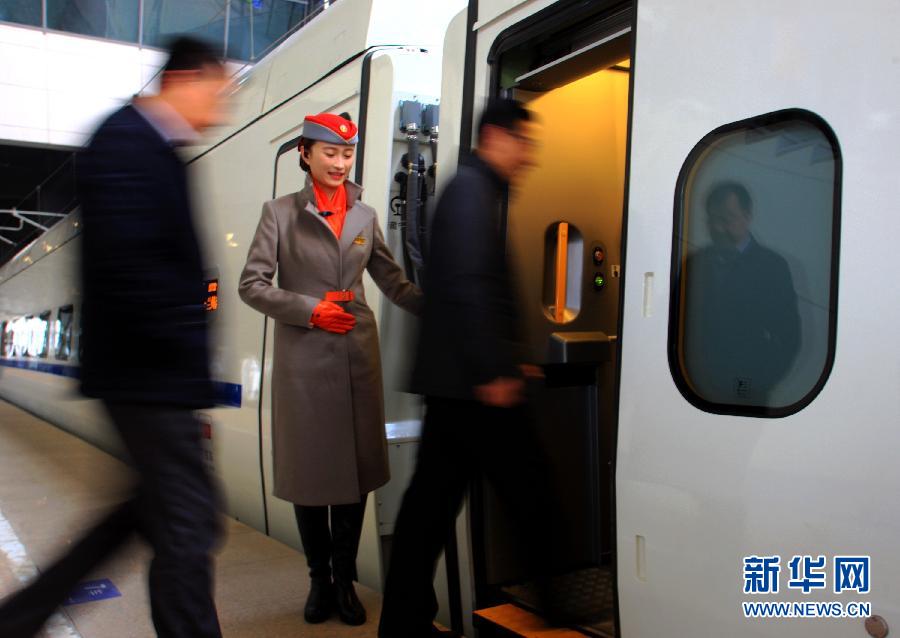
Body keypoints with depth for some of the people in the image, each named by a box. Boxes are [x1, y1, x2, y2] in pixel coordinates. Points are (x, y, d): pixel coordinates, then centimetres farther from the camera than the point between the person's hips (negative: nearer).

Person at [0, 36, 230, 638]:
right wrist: (185, 346, -18)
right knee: (186, 522, -1)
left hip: (152, 369, 10)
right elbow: (127, 263, -24)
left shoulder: (150, 147, 16)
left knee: (158, 506, 20)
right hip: (151, 370, -10)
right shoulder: (126, 140, -13)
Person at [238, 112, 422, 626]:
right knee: (309, 469, 4)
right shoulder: (281, 212, 3)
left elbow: (394, 281, 11)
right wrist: (310, 309, -12)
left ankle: (345, 579, 21)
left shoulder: (366, 215, 11)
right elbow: (252, 285, -1)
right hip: (303, 358, -2)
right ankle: (320, 579, 22)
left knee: (356, 468, 5)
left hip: (357, 356, 3)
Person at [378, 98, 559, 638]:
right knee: (530, 495, 2)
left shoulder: (472, 189, 22)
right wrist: (492, 373, -21)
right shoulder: (473, 189, -9)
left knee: (433, 499, 11)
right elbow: (468, 288, -21)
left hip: (453, 380, 10)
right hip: (473, 384, -10)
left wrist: (508, 361, 20)